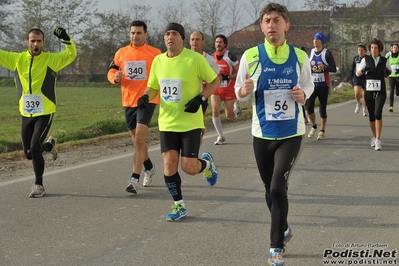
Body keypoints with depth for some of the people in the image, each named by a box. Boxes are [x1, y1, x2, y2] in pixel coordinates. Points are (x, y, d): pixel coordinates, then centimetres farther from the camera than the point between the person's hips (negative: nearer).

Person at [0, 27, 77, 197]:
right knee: (29, 153, 10)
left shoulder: (51, 59, -5)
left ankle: (39, 185, 5)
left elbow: (71, 55, -14)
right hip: (26, 114, 4)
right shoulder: (17, 59, 4)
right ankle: (49, 145, 44)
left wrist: (66, 39, -31)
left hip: (45, 113, -4)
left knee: (35, 148, -14)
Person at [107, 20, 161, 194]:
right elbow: (111, 71, 13)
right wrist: (115, 77, -10)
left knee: (139, 139, -16)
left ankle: (135, 179, -16)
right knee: (136, 140, 17)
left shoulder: (155, 54, -2)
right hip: (128, 101, 5)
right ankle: (149, 167, 42)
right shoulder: (121, 53, 7)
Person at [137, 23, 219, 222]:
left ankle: (206, 163, 30)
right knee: (169, 165, -2)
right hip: (167, 123, 4)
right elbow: (153, 87, 16)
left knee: (189, 167, -6)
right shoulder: (158, 61, 4)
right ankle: (179, 206, 15)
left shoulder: (195, 59, -11)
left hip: (190, 122, -4)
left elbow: (214, 81, -2)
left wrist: (200, 98, -16)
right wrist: (146, 97, -7)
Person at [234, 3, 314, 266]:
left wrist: (303, 95, -10)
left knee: (278, 188, -14)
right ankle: (283, 230, 40)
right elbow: (239, 92, 3)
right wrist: (245, 90, -20)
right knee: (271, 190, 13)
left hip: (292, 133, -1)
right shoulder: (251, 56, -4)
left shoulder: (300, 56, -2)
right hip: (263, 134, 1)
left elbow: (308, 85, 12)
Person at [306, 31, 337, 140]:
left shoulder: (327, 53, -5)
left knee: (322, 108, 3)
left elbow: (334, 69, -7)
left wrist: (325, 67, -25)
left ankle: (322, 131, 14)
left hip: (323, 84, -3)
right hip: (312, 84, 3)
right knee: (309, 106, -7)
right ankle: (314, 126, 17)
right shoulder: (310, 52, 9)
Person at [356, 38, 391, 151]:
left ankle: (378, 140, -18)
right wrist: (363, 70, -18)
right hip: (369, 91, 2)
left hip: (380, 91, -1)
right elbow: (358, 74, 3)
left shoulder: (384, 60, 3)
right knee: (371, 115, 8)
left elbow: (390, 70, 22)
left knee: (378, 113, -19)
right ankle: (374, 137, 27)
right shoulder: (366, 59, 2)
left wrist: (387, 72, -2)